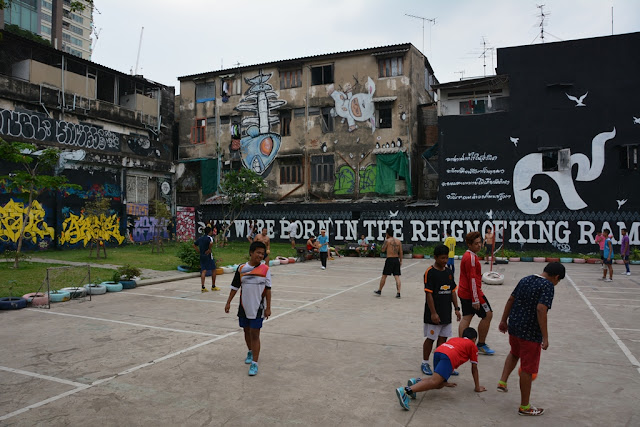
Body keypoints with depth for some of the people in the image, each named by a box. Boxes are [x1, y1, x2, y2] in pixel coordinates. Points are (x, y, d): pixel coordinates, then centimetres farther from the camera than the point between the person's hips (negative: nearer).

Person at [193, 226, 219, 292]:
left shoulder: (200, 238, 12)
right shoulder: (209, 237, -10)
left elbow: (194, 245, 18)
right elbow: (211, 243, -33)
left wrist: (200, 250, 11)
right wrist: (209, 249, -17)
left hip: (202, 256, 6)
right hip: (208, 255, -6)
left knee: (203, 271, 3)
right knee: (213, 270, 8)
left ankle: (203, 287, -4)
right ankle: (213, 286, 15)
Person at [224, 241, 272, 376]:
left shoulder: (265, 269, -7)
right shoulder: (242, 268, -1)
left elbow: (268, 289, -3)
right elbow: (235, 287, 6)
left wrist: (268, 307, -4)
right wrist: (228, 302, 5)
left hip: (258, 308, -3)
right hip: (244, 306, 3)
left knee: (255, 334, -2)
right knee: (247, 331, 18)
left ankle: (254, 363, 5)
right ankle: (250, 352, 43)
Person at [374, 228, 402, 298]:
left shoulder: (387, 241, -7)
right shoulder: (398, 241, 8)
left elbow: (383, 250, -1)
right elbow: (401, 252, 8)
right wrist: (401, 261, 15)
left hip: (390, 259, -4)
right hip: (396, 259, 4)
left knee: (384, 276, 8)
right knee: (397, 277, 2)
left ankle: (379, 291, 20)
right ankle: (398, 293, -6)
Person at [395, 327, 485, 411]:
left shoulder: (454, 339, 43)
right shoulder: (473, 346, 29)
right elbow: (474, 368, 28)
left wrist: (445, 382, 55)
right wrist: (477, 387, 38)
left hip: (438, 351, 6)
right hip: (449, 356, -6)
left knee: (440, 383, 20)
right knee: (434, 381, -20)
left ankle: (417, 381, -3)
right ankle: (406, 391, -41)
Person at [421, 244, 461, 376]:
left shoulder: (449, 271, 8)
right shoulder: (430, 272, -13)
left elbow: (453, 291, 14)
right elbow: (429, 294, -15)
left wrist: (456, 308, 10)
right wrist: (433, 313, -17)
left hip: (446, 313, 6)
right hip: (434, 314, -6)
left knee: (443, 338, 13)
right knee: (430, 338, 4)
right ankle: (425, 363, 19)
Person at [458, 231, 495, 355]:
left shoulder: (468, 255, 14)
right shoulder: (471, 258, -18)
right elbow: (472, 280, -21)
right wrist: (476, 300, -21)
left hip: (463, 292, 10)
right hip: (472, 293, -10)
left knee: (466, 318, 10)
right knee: (488, 315, 2)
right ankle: (481, 345, 10)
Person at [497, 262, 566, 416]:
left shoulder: (525, 280, 9)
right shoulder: (548, 286, -13)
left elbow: (510, 300, 12)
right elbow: (541, 309, -25)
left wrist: (504, 320, 21)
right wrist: (545, 336, -23)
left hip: (513, 327, 7)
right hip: (530, 332, -7)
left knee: (514, 353, 33)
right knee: (528, 369, 5)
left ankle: (503, 382, 25)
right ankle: (524, 407, 17)